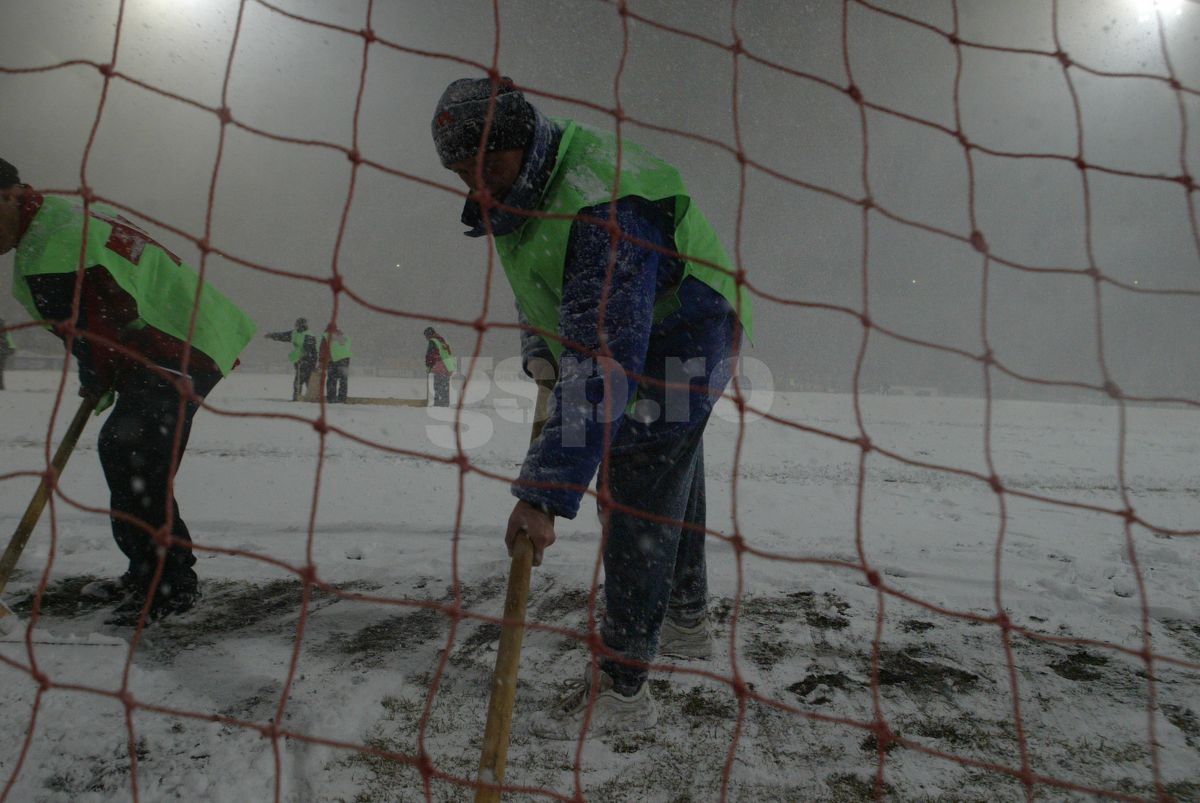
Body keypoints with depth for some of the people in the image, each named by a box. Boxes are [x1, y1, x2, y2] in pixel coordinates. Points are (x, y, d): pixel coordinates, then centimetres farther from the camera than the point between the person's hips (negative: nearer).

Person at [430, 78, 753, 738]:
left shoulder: (603, 210, -37)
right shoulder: (518, 188, -6)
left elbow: (603, 365, -44)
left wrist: (544, 491, -46)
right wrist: (539, 350, 4)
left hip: (682, 333, -9)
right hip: (626, 335, 9)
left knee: (635, 502, -12)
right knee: (671, 486, 20)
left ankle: (620, 689, -1)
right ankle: (688, 622, 39)